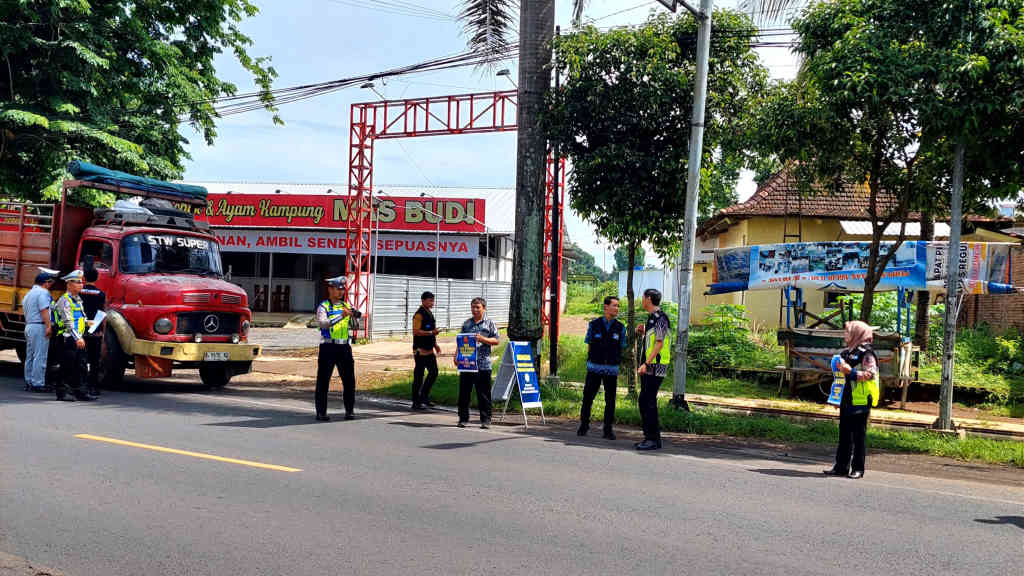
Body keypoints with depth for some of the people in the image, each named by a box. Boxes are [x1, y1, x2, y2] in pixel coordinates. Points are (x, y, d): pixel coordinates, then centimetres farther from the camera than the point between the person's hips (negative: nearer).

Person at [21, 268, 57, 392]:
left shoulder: (29, 293, 20)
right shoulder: (43, 292, -12)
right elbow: (44, 310, -21)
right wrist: (48, 326, -24)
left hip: (29, 326, 10)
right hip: (39, 327, -10)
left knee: (30, 356, 14)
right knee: (40, 357, -9)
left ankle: (29, 382, 19)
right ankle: (38, 384, -10)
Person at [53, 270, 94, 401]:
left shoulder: (78, 299, 18)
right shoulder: (65, 300, -11)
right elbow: (68, 321, -20)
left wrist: (87, 323, 9)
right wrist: (77, 338, -27)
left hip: (79, 339, 9)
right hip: (68, 338, -9)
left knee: (81, 367, 9)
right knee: (67, 367, -4)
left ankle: (78, 391, 16)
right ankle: (62, 392, 3)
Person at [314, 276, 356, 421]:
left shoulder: (346, 306, 13)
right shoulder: (323, 307, -4)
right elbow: (323, 323, -22)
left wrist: (355, 316, -8)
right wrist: (341, 316, -31)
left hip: (344, 347, 5)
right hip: (328, 347, -5)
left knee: (349, 380, 5)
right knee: (323, 381, -1)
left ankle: (349, 411, 15)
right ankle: (321, 413, 5)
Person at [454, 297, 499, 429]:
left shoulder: (489, 323, 4)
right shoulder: (466, 324, 14)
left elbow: (496, 341, 0)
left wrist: (482, 339, -14)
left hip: (483, 365, -3)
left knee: (484, 393, 1)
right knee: (464, 392, 5)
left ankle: (485, 419, 8)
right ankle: (463, 418, 14)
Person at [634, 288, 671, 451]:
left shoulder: (660, 318, -12)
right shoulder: (651, 317, 18)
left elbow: (659, 343, -19)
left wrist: (646, 363, -23)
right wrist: (643, 332, 13)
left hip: (656, 366, -10)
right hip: (649, 367, 10)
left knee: (648, 401, -10)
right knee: (643, 401, 11)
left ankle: (654, 439, -7)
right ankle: (649, 436, 17)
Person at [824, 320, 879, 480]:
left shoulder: (866, 354, -9)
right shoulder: (846, 353, 16)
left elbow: (870, 374, -19)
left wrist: (851, 372, -25)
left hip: (860, 401, -8)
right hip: (846, 401, 8)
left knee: (858, 436, -1)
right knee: (844, 435, 10)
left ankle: (858, 468, 7)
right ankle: (841, 466, 16)